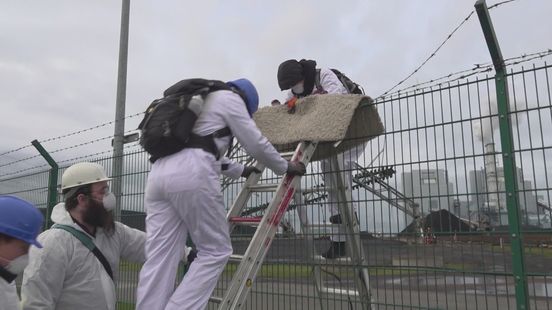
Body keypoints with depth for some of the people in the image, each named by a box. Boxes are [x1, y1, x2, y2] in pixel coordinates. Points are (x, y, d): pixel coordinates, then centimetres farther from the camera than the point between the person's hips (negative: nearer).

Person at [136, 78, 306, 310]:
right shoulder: (230, 98, 12)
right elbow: (255, 143, 10)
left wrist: (240, 170, 50)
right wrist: (285, 167, 25)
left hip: (160, 172, 8)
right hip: (191, 173, -8)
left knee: (159, 258, 3)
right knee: (215, 251, 3)